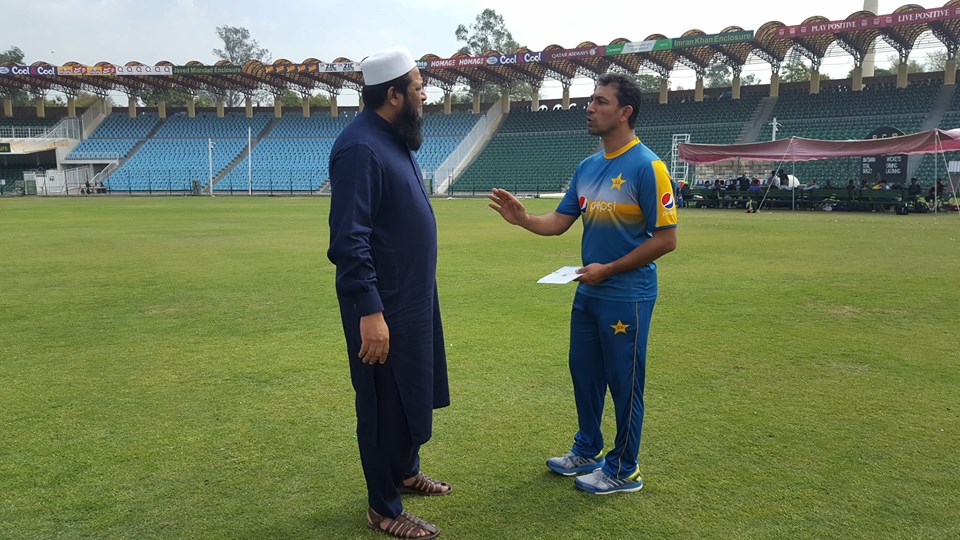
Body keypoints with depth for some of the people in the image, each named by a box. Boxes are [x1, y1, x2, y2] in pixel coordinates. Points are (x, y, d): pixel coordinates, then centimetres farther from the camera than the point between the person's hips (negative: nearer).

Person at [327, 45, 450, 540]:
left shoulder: (394, 138, 8)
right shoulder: (360, 148, -22)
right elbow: (348, 240, -27)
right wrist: (370, 312, -29)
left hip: (413, 297, 10)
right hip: (384, 306, -10)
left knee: (415, 391, 23)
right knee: (386, 404, 5)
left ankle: (405, 471, 44)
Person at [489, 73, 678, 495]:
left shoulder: (646, 167, -15)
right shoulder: (588, 166, 8)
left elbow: (666, 238, -17)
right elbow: (559, 222, 8)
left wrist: (608, 269, -16)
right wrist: (522, 219, -11)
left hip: (626, 296, -8)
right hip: (588, 292, 8)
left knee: (624, 381, 5)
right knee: (583, 371, 18)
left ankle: (623, 470, 23)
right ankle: (586, 452, 37)